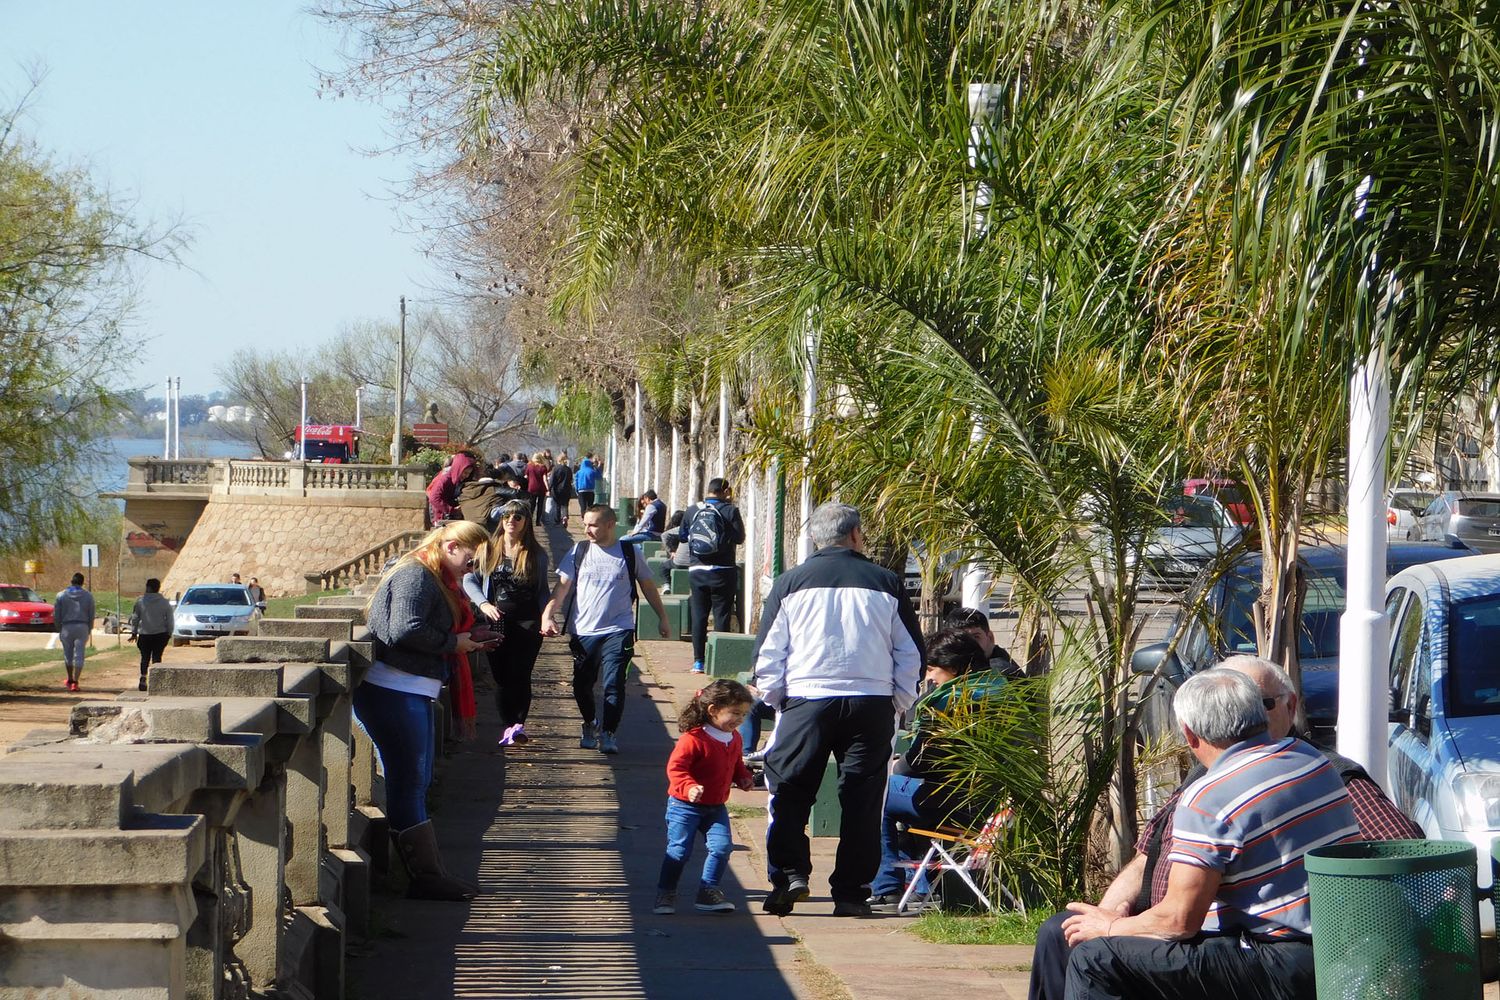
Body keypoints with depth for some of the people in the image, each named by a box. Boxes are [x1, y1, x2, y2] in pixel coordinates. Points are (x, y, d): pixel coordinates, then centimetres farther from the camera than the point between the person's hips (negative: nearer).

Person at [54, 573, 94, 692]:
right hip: (82, 627, 0)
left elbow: (56, 615, 3)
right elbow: (91, 615, 4)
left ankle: (70, 679, 27)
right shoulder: (88, 596, 2)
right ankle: (75, 682, -7)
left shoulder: (61, 596, 2)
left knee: (68, 654, 15)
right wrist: (89, 630, 12)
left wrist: (59, 629, 12)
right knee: (79, 655, 0)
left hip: (67, 627, 0)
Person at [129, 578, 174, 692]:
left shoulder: (140, 601, -4)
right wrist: (169, 634, 12)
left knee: (145, 658, 8)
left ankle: (143, 679, -7)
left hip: (144, 635, -1)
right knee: (157, 657, 7)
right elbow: (169, 620, 2)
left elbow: (135, 618, 0)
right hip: (160, 634, 1)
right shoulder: (165, 603, -1)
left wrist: (134, 632, 8)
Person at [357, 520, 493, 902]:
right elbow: (405, 630, -25)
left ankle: (431, 874, 16)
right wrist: (453, 643, -15)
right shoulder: (416, 576, -13)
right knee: (409, 783, -8)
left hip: (412, 693, 11)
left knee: (415, 784, 12)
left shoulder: (436, 581, 20)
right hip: (393, 692, -11)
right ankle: (427, 877, -6)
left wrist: (471, 640, 10)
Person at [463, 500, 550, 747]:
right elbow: (469, 580, 6)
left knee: (520, 675, -12)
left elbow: (543, 590, 12)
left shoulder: (536, 555, 5)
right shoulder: (487, 550, 5)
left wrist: (546, 616, -3)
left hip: (527, 625, -1)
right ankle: (509, 726, 11)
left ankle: (519, 724, -12)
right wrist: (484, 604, -10)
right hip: (496, 623, 1)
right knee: (501, 677, 2)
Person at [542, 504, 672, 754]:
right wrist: (548, 614, -14)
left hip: (618, 631, -2)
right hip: (583, 631, 2)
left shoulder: (630, 553, 3)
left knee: (614, 684, -12)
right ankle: (591, 724, 33)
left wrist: (662, 618, 14)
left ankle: (609, 733, -3)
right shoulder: (579, 552, 5)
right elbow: (563, 586, 0)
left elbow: (648, 587, 13)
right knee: (582, 685, 8)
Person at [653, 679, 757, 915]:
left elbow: (736, 764, 23)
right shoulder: (693, 739, -20)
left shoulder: (733, 739, 6)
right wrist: (689, 787, -38)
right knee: (679, 850, -5)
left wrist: (743, 778, 3)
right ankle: (665, 895, 9)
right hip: (684, 806, -6)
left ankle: (708, 892, 6)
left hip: (716, 807, 6)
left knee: (721, 846, -6)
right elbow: (675, 767, -23)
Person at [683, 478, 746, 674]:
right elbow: (739, 538, -6)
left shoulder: (692, 511, 2)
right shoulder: (730, 511, -10)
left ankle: (698, 661, 8)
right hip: (722, 571, -3)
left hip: (697, 571, 3)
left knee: (698, 616, 9)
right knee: (722, 616, 3)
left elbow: (683, 535, 13)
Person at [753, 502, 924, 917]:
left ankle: (789, 875, -4)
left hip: (806, 699, -1)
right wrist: (899, 703, 19)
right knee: (861, 800, 5)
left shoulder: (791, 583, 5)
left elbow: (768, 654, 7)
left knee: (790, 791, 8)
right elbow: (911, 653, 10)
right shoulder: (885, 583, 6)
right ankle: (851, 893, 4)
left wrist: (775, 698, 18)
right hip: (872, 703, 1)